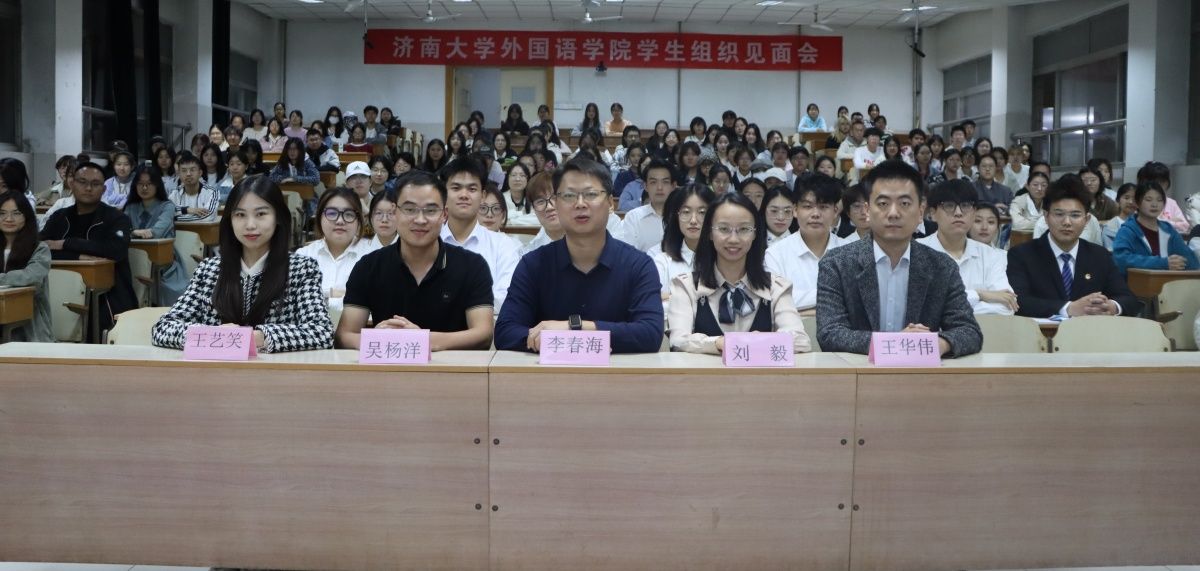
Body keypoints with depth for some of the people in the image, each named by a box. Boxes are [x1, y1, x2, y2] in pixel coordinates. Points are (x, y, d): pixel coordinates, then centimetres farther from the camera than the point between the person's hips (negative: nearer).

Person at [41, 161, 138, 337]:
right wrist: (79, 257, -17)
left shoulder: (116, 218, 1)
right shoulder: (58, 218, 14)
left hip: (110, 304, -4)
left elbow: (117, 249, -19)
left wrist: (65, 243, -12)